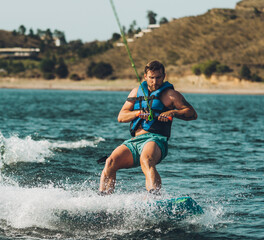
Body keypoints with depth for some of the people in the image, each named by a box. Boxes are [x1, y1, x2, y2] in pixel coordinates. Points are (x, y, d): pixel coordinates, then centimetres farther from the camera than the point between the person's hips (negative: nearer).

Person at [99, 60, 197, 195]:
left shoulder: (169, 94, 9)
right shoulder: (137, 91, 24)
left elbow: (192, 114, 0)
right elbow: (121, 117, 18)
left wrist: (172, 112, -17)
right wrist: (138, 113, -2)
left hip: (155, 139, -5)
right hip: (134, 141, 5)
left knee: (145, 160, -38)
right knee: (111, 162, -19)